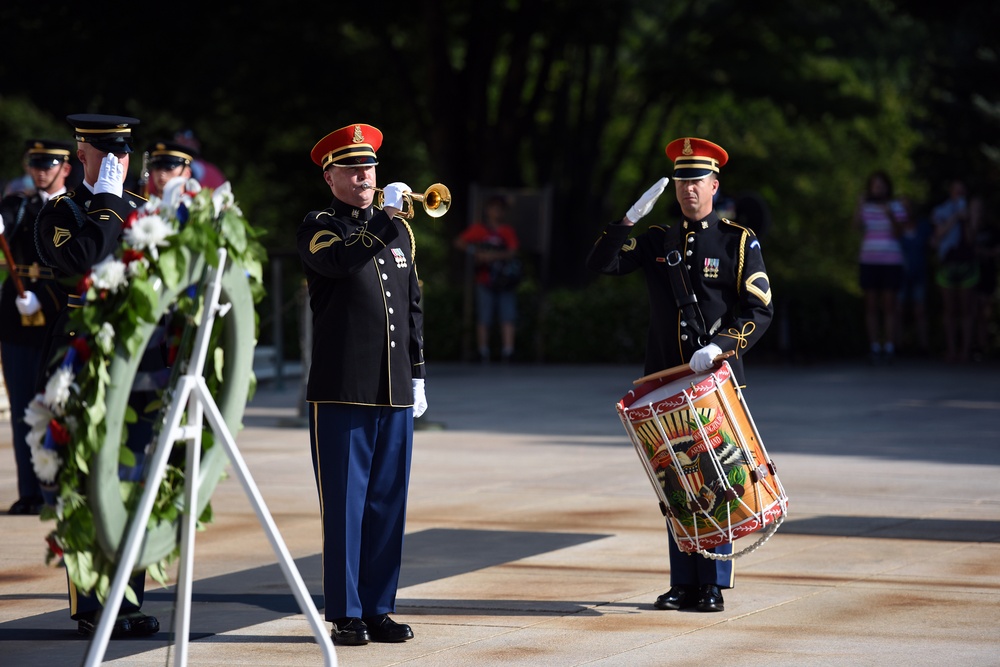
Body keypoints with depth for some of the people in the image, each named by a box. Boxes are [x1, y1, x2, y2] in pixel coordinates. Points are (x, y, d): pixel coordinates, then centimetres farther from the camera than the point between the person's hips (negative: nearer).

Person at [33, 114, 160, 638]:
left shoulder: (144, 211, 15)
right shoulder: (59, 213, -2)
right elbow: (80, 260, -22)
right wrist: (107, 201, -14)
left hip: (142, 372, 5)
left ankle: (129, 602, 13)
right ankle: (90, 609, -1)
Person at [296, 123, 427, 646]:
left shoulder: (398, 230, 17)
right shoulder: (317, 229, 0)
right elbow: (339, 262, -23)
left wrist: (417, 376, 17)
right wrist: (384, 216, -21)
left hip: (394, 393, 5)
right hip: (340, 392, -5)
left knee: (387, 505, 6)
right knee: (344, 505, -3)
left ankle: (377, 609, 13)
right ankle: (345, 615, 2)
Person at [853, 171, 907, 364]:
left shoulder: (896, 206, 3)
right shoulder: (865, 207, 7)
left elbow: (898, 232, -7)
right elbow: (857, 226, -9)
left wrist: (890, 216, -23)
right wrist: (859, 206, -21)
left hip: (891, 262, -1)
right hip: (868, 261, 1)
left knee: (890, 306, -2)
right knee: (871, 306, 1)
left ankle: (889, 348, 0)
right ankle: (874, 347, 3)